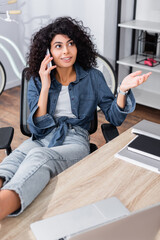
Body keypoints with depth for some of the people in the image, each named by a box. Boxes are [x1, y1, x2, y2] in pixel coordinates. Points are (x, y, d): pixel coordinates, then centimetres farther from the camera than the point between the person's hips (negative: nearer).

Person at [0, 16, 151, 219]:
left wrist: (123, 90, -11)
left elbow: (115, 118, 9)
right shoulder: (37, 81, 10)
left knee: (38, 157, -38)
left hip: (74, 141, -2)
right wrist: (45, 87, -7)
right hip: (41, 139, 2)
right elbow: (38, 127, 1)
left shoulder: (93, 77, 8)